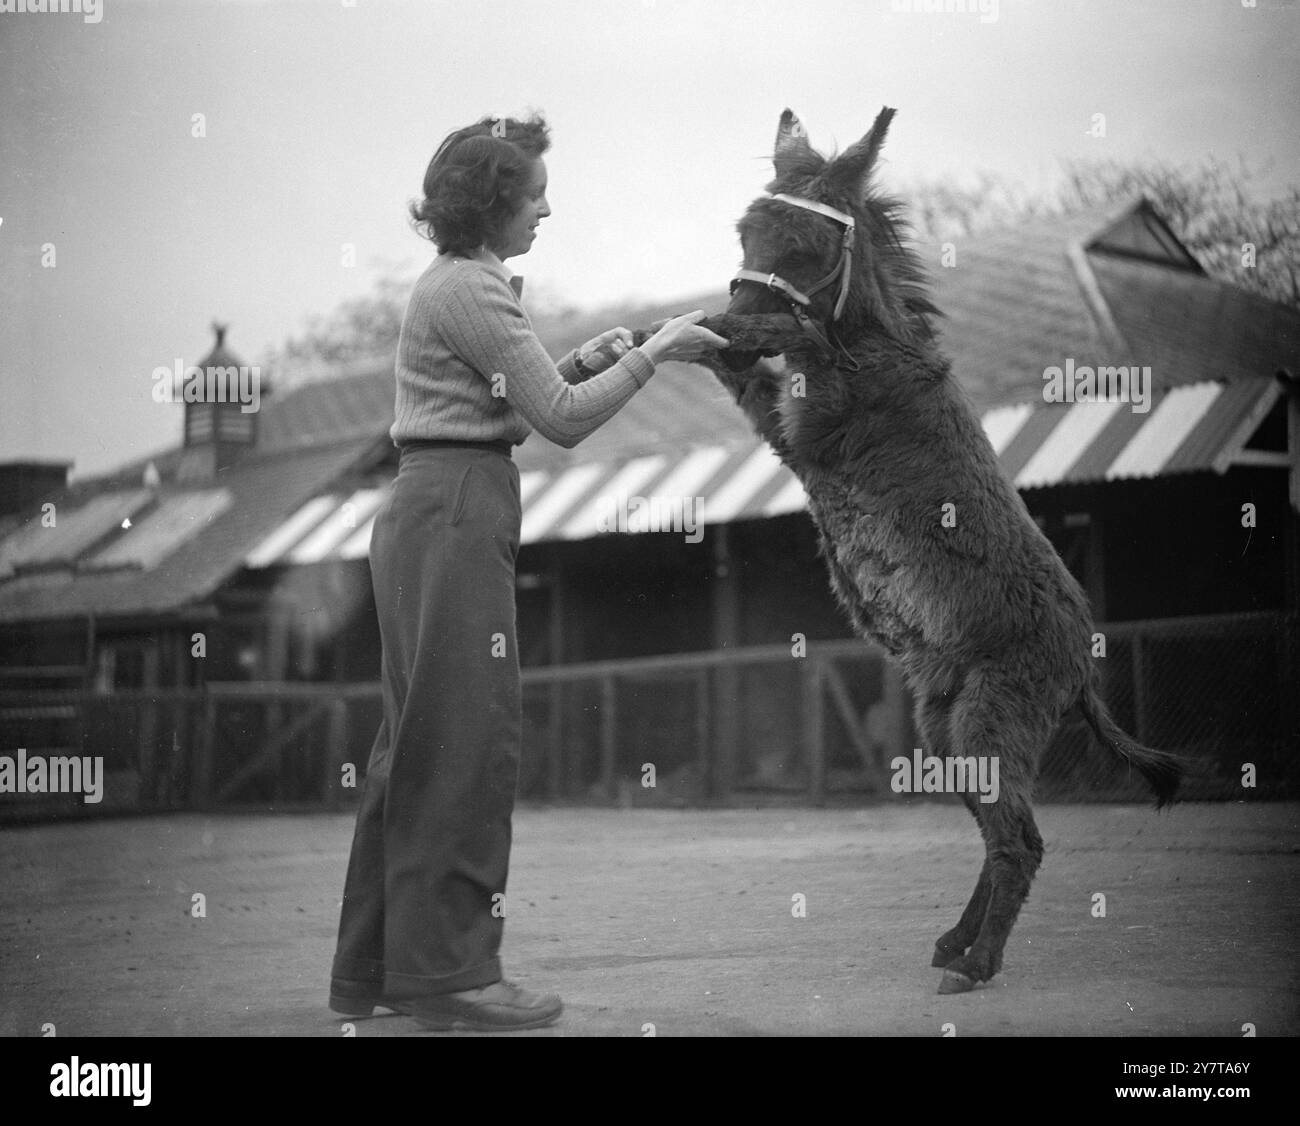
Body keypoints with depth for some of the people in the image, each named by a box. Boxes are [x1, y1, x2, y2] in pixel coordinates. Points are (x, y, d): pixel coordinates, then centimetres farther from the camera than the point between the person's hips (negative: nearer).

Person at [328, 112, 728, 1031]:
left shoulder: (459, 283, 20)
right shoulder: (472, 290, -12)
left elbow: (511, 402, 21)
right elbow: (563, 421, -14)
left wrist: (583, 361, 11)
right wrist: (654, 354, -7)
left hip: (435, 517, 10)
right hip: (456, 517, -10)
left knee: (421, 745, 11)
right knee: (468, 739, -7)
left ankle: (376, 967, 17)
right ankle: (449, 972, -3)